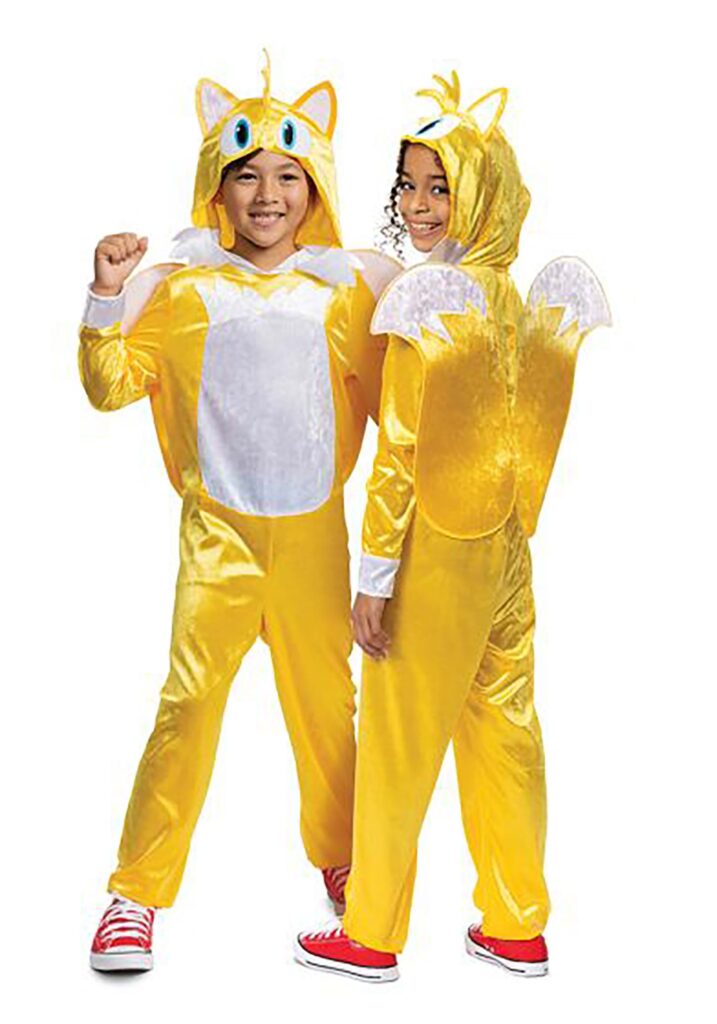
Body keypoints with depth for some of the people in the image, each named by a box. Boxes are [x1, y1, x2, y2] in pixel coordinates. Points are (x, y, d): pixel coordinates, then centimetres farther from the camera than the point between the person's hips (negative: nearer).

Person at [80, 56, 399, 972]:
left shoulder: (343, 286, 8)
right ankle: (136, 895, 6)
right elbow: (113, 385, 0)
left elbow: (382, 398, 11)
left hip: (314, 530, 2)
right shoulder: (183, 286, 3)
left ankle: (340, 860, 34)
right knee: (188, 702, -8)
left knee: (326, 703, 10)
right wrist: (107, 298, -12)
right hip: (219, 531, -2)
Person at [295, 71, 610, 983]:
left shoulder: (424, 300, -16)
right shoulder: (524, 301, 5)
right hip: (506, 545, 7)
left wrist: (373, 575, -12)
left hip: (435, 547, -7)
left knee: (397, 738, 6)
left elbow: (398, 454, -16)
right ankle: (518, 931, 27)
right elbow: (524, 435, 11)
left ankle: (371, 935, 21)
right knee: (503, 729, 14)